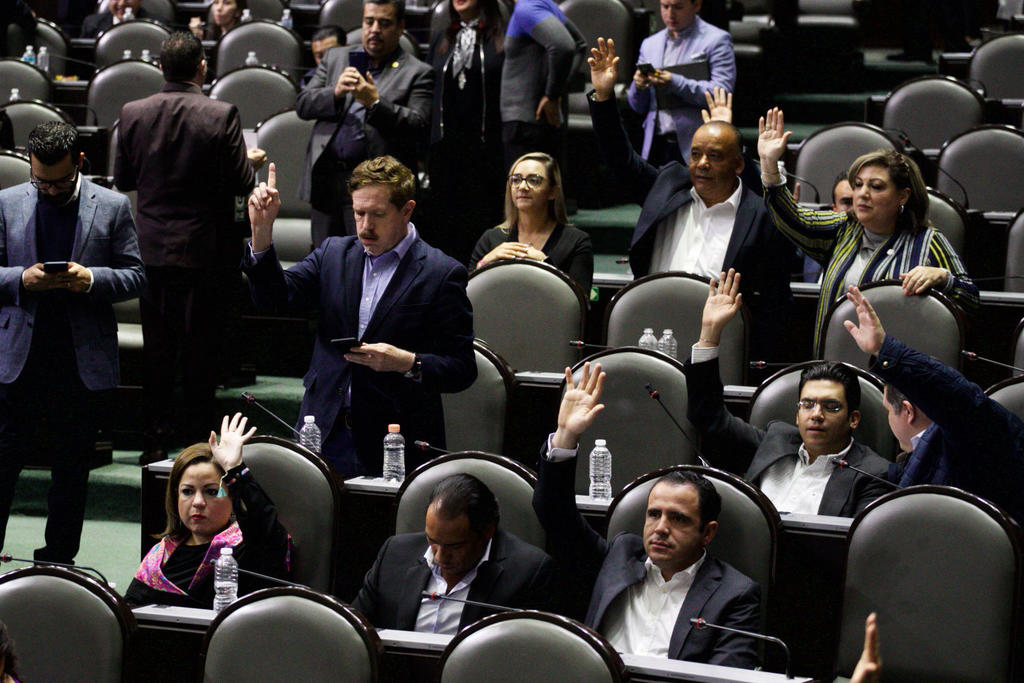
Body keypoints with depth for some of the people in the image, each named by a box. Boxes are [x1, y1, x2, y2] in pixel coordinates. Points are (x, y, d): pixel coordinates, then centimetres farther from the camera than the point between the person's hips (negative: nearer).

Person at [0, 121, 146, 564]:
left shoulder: (112, 208, 3)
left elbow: (135, 276, 4)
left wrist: (91, 279, -15)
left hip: (83, 362, 0)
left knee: (71, 469, 9)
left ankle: (59, 558, 19)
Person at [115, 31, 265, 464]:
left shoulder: (133, 113, -4)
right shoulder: (221, 116, -15)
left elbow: (122, 180, 4)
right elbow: (241, 184, -11)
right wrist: (252, 161, 10)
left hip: (153, 248, 3)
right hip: (205, 249, -3)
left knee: (157, 347, 12)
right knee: (201, 346, 8)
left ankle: (156, 439, 17)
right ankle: (195, 433, 15)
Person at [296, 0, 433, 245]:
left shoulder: (417, 73, 4)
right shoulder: (335, 59, 18)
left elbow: (418, 128, -7)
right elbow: (302, 105, 10)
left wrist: (375, 103, -18)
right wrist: (335, 93, -10)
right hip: (325, 182, 4)